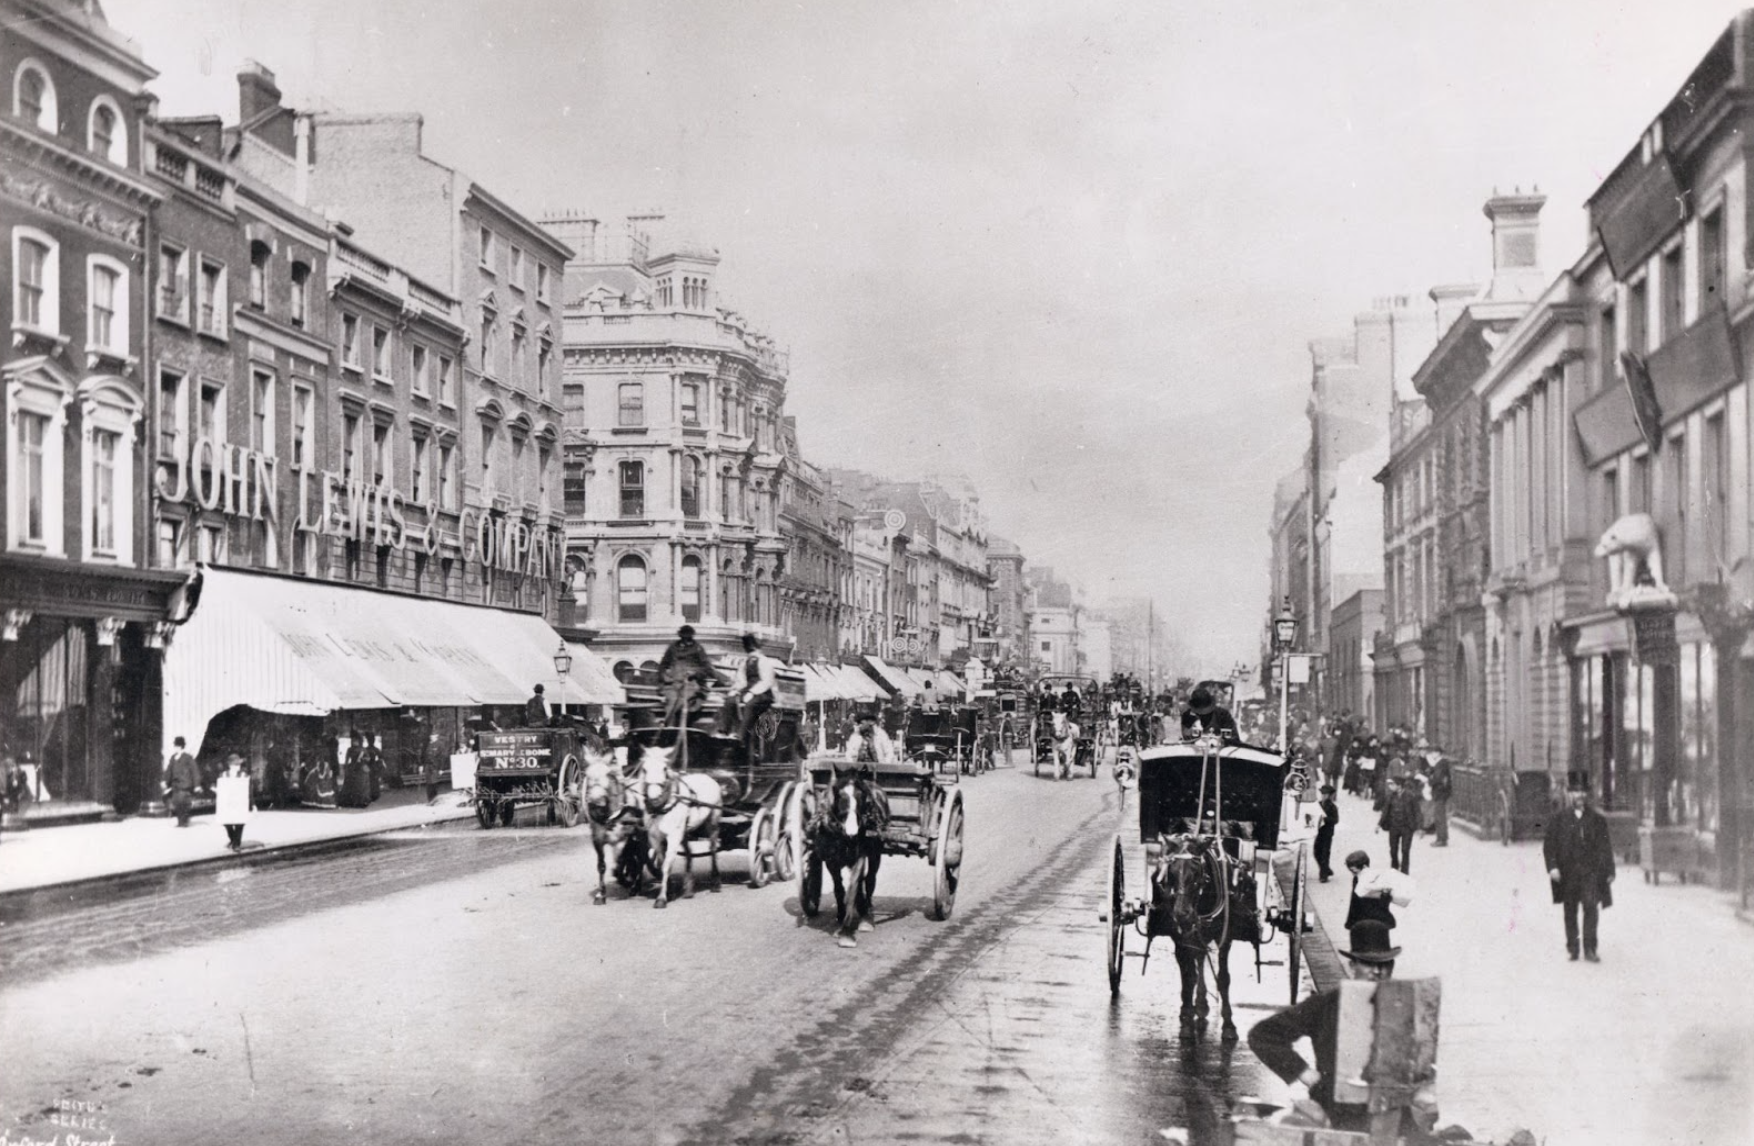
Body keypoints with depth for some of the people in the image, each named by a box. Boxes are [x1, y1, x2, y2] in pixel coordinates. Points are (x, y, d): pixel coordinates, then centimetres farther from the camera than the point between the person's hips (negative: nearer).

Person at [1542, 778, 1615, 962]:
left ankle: (1590, 949, -7)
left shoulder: (1597, 820, 7)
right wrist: (1552, 867, -9)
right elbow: (1549, 845, 3)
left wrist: (1609, 871, 5)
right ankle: (1572, 949, 16)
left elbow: (1605, 847, 9)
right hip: (1568, 873, 1)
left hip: (1590, 872, -1)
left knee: (1591, 908, -12)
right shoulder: (1559, 820, 6)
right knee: (1570, 912, 7)